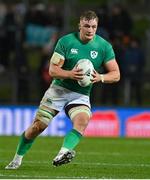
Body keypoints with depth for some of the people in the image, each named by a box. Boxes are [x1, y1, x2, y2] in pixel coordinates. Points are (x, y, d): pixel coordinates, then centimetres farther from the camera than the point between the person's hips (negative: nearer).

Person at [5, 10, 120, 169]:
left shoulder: (104, 46, -4)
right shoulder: (65, 41, -7)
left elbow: (116, 74, -1)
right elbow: (53, 70, -8)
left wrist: (100, 78, -22)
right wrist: (70, 74, -27)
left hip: (81, 95, 1)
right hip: (58, 89, 0)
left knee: (82, 120, -31)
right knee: (38, 126, -3)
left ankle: (63, 153, -47)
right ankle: (17, 158, 18)